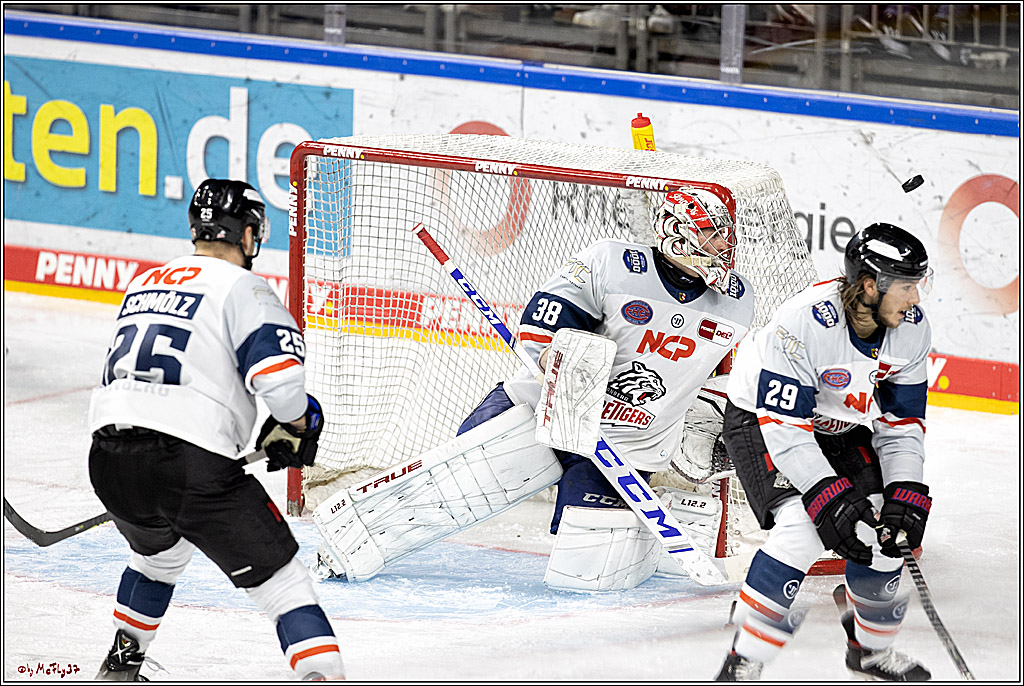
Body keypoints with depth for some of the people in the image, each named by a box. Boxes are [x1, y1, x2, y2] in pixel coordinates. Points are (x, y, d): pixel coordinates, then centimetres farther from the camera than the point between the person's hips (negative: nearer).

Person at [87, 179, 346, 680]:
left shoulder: (143, 283, 25)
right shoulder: (242, 288, 1)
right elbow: (278, 372, -13)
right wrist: (297, 424, 7)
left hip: (108, 456, 7)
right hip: (190, 461, -7)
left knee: (161, 551, 37)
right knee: (277, 576, -2)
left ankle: (121, 663, 45)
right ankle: (324, 676, -17)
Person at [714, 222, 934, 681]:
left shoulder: (912, 328, -15)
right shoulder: (804, 323, -35)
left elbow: (902, 419, -4)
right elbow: (782, 425, -33)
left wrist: (906, 491, -14)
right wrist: (826, 495, -36)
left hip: (840, 428, 6)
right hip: (760, 418, -6)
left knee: (884, 531, -5)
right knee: (801, 528, -27)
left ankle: (872, 648, 22)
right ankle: (742, 665, -20)